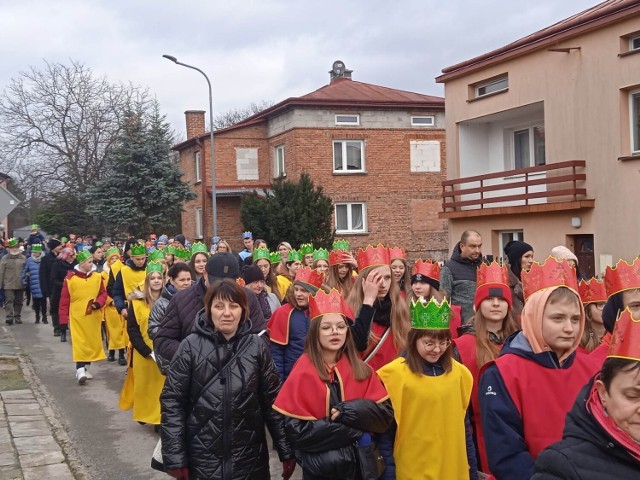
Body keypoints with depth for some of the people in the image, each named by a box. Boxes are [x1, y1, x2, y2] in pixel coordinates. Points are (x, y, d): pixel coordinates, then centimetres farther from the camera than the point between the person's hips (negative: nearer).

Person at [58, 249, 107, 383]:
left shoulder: (97, 277, 1)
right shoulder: (70, 278, -8)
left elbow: (103, 293, 8)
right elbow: (64, 301, -5)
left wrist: (98, 303, -15)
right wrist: (63, 321, -7)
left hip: (93, 317, 4)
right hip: (77, 317, -4)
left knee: (91, 342, 10)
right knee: (79, 343, -10)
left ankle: (85, 368, 25)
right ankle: (80, 371, -12)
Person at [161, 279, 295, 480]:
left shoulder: (257, 347, -1)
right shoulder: (191, 346, -7)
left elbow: (272, 400, 3)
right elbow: (172, 401, -5)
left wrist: (287, 451, 2)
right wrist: (175, 458, -8)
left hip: (250, 459, 1)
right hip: (202, 459, -1)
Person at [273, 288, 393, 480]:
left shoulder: (361, 370, -1)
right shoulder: (303, 372, -13)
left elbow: (385, 416, -4)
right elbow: (297, 431, -18)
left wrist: (352, 411, -22)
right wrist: (356, 430, -18)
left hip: (360, 465, 4)